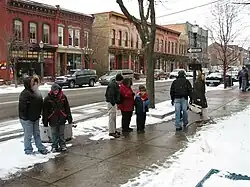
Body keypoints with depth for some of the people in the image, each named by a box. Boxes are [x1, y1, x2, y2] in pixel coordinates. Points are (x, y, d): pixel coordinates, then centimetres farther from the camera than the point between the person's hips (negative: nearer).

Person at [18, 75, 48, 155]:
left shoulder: (36, 92, 8)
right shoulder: (25, 94, -21)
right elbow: (22, 107, -23)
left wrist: (38, 114, 16)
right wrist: (24, 117, -21)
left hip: (35, 118, 9)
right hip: (27, 119, -9)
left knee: (37, 134, 18)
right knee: (28, 135, 4)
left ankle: (41, 148, 29)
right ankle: (28, 150, 18)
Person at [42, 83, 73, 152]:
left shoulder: (63, 97, -1)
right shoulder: (48, 98, -5)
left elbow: (67, 108, 6)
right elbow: (45, 111, -2)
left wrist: (69, 117, 6)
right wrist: (45, 121, -2)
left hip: (62, 119, 1)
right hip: (53, 120, -1)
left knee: (61, 133, 11)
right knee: (54, 134, 9)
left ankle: (62, 145, 23)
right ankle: (54, 146, 21)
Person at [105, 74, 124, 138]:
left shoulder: (115, 85, 13)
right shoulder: (112, 85, -20)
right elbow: (110, 95, -24)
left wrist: (117, 102, 17)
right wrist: (113, 103, -24)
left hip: (113, 102, 11)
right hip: (111, 102, -11)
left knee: (114, 117, 18)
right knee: (111, 117, -6)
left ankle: (114, 130, 28)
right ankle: (111, 132, -1)